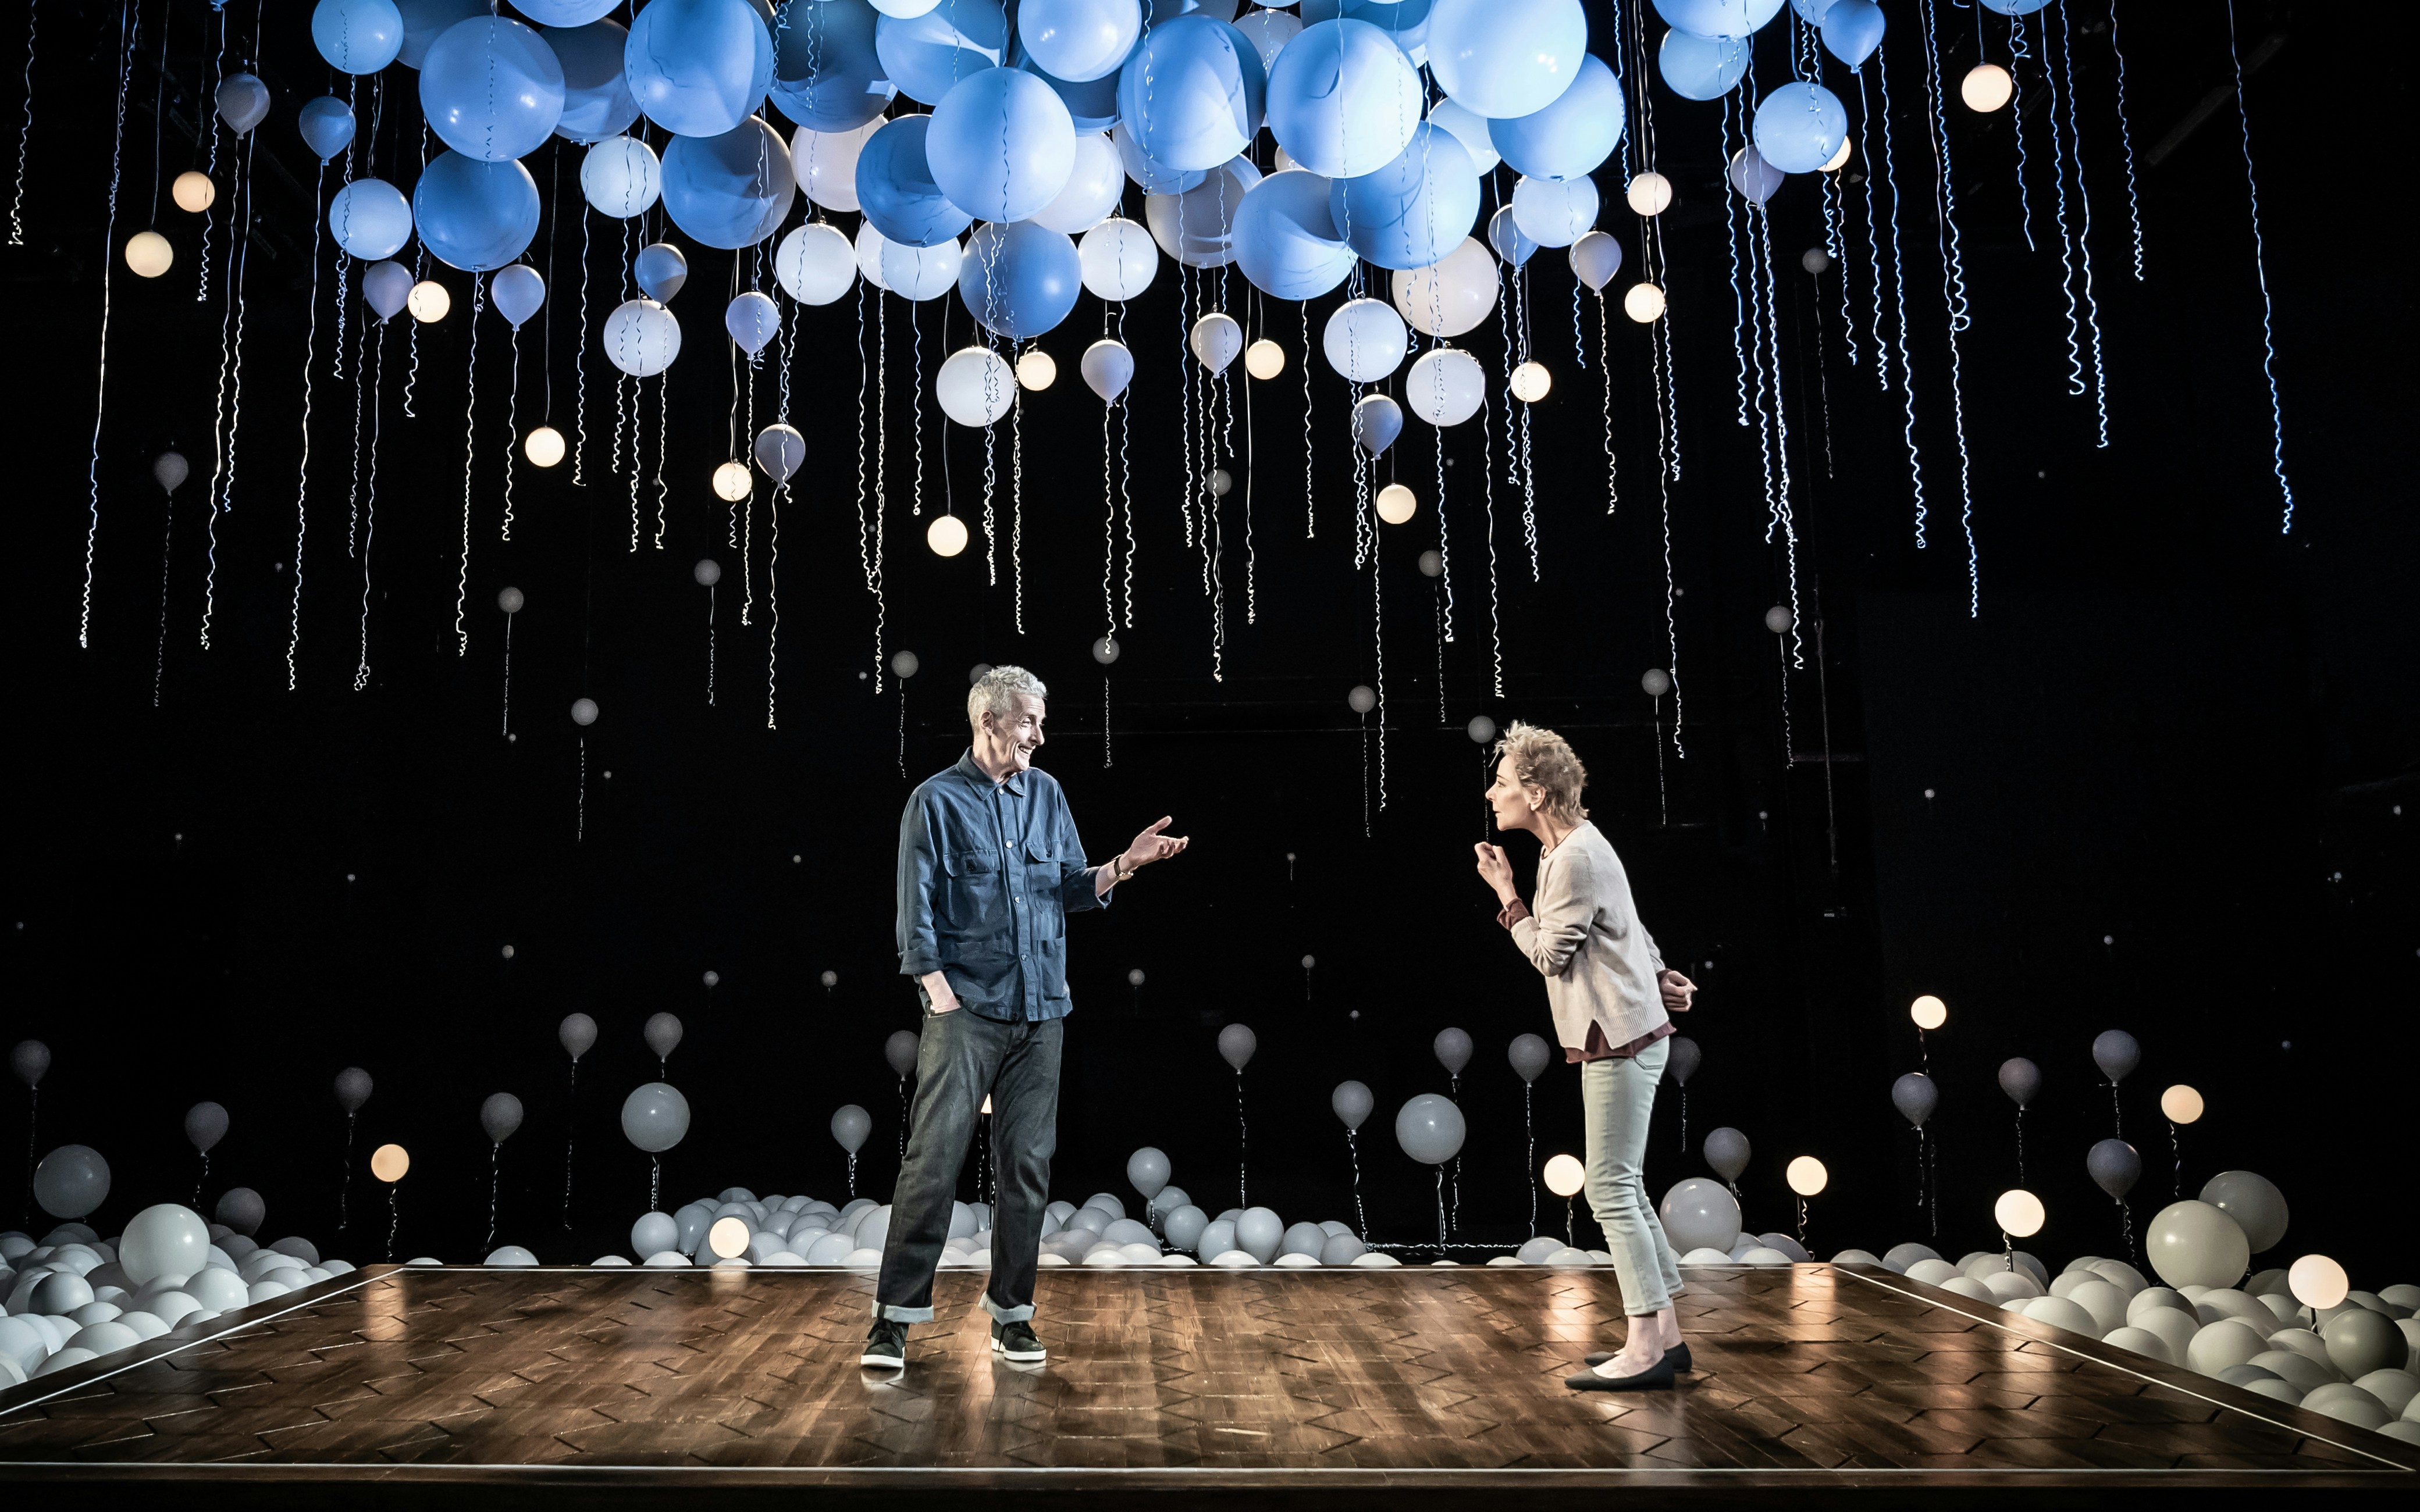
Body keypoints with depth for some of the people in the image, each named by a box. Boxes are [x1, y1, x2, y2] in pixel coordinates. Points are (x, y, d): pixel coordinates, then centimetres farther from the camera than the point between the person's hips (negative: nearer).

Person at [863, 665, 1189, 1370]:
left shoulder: (1048, 795, 13)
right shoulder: (937, 801, -1)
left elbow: (1072, 889, 13)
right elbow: (916, 910, -4)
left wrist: (1125, 863, -4)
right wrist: (940, 993, -11)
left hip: (1040, 1013, 5)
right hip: (965, 1011, -5)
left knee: (1027, 1165, 7)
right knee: (934, 1159, -8)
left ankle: (1012, 1314, 17)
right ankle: (896, 1316, 0)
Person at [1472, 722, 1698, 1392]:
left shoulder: (1575, 858, -18)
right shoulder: (1572, 846, 14)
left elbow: (1550, 955, -15)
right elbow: (1629, 928, 22)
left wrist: (1505, 892, -8)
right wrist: (1658, 975, 27)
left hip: (1620, 1042, -11)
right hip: (1619, 1037, 11)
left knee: (1611, 1189, -7)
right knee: (1622, 1188, 13)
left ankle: (1646, 1348, -2)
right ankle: (1664, 1337, 19)